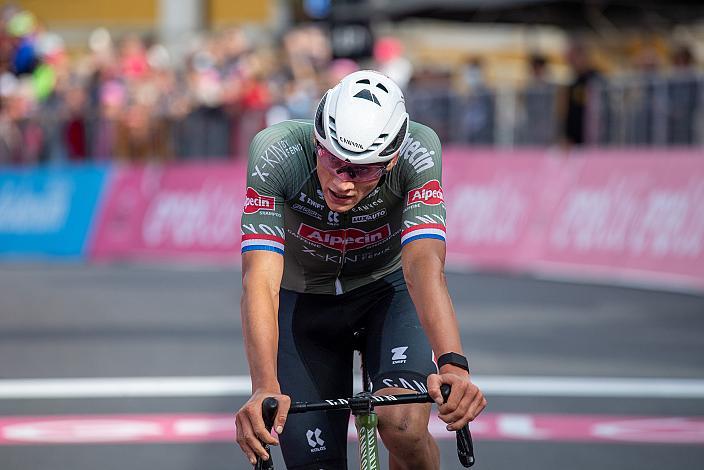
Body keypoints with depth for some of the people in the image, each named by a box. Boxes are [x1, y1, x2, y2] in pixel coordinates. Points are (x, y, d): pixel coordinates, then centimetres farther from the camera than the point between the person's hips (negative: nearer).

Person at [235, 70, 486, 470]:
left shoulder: (417, 153, -31)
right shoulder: (276, 154, -32)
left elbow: (424, 264, -41)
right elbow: (261, 279, -40)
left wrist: (453, 364, -58)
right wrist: (265, 389, -54)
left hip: (389, 289, -1)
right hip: (304, 299, 1)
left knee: (403, 428, -26)